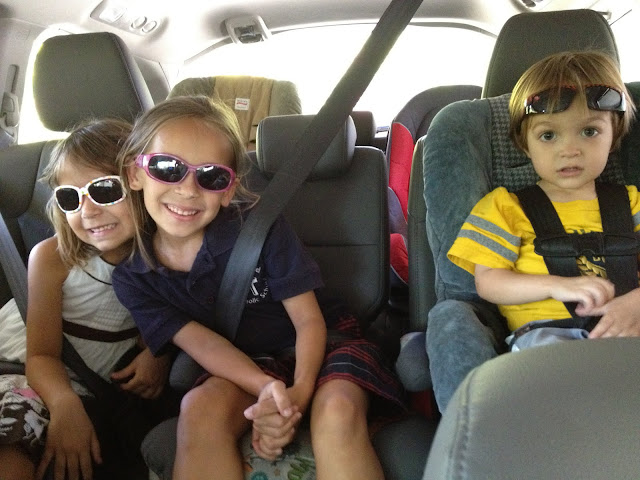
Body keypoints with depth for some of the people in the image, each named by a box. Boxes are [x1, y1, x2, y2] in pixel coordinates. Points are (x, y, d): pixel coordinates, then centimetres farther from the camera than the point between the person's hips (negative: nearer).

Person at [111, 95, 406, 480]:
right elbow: (200, 342, -13)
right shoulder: (131, 277, -7)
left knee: (337, 410, -34)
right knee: (200, 407, -30)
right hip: (244, 366, 2)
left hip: (317, 346, -2)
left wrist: (300, 390, -30)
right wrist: (267, 389, -31)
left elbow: (309, 320, -12)